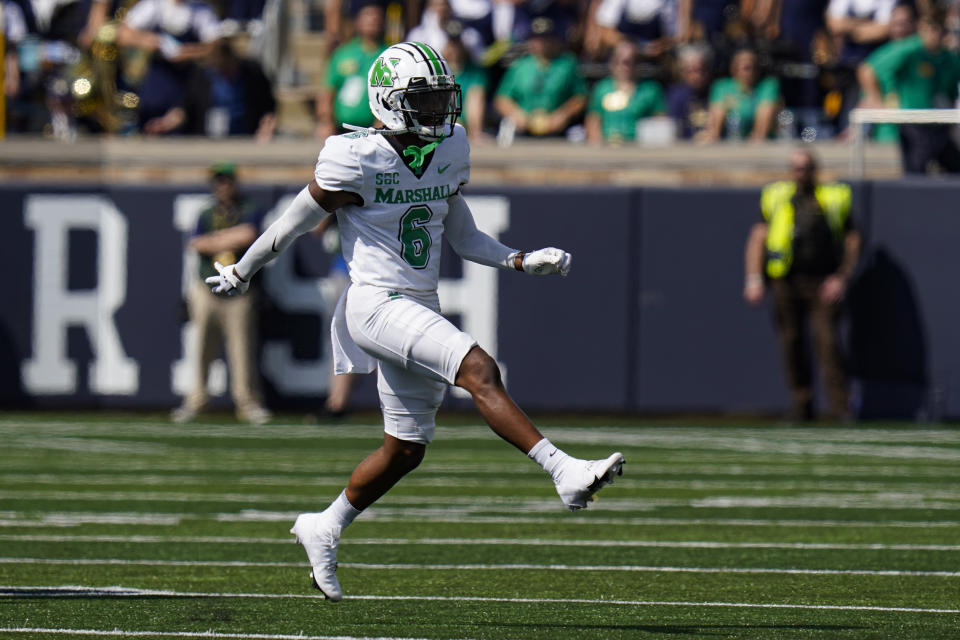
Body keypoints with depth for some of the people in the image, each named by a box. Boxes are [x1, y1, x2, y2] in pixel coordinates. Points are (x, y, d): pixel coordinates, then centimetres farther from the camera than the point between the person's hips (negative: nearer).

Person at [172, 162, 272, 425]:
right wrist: (230, 237, -9)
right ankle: (196, 400, 10)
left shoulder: (249, 210, 4)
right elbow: (197, 244, -2)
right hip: (208, 289, 3)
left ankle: (247, 402, 3)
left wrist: (215, 239, -6)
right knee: (202, 346, 1)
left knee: (241, 347, -5)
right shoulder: (207, 214, 13)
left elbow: (248, 235, -16)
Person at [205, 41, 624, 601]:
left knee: (406, 450, 14)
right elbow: (295, 224, -2)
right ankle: (564, 472, -36)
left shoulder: (449, 151, 7)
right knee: (479, 369, -27)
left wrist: (524, 261, 3)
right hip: (377, 303, -8)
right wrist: (240, 274, 10)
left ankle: (325, 528, 34)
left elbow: (462, 236, 17)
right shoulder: (358, 160, -13)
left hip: (423, 311, 8)